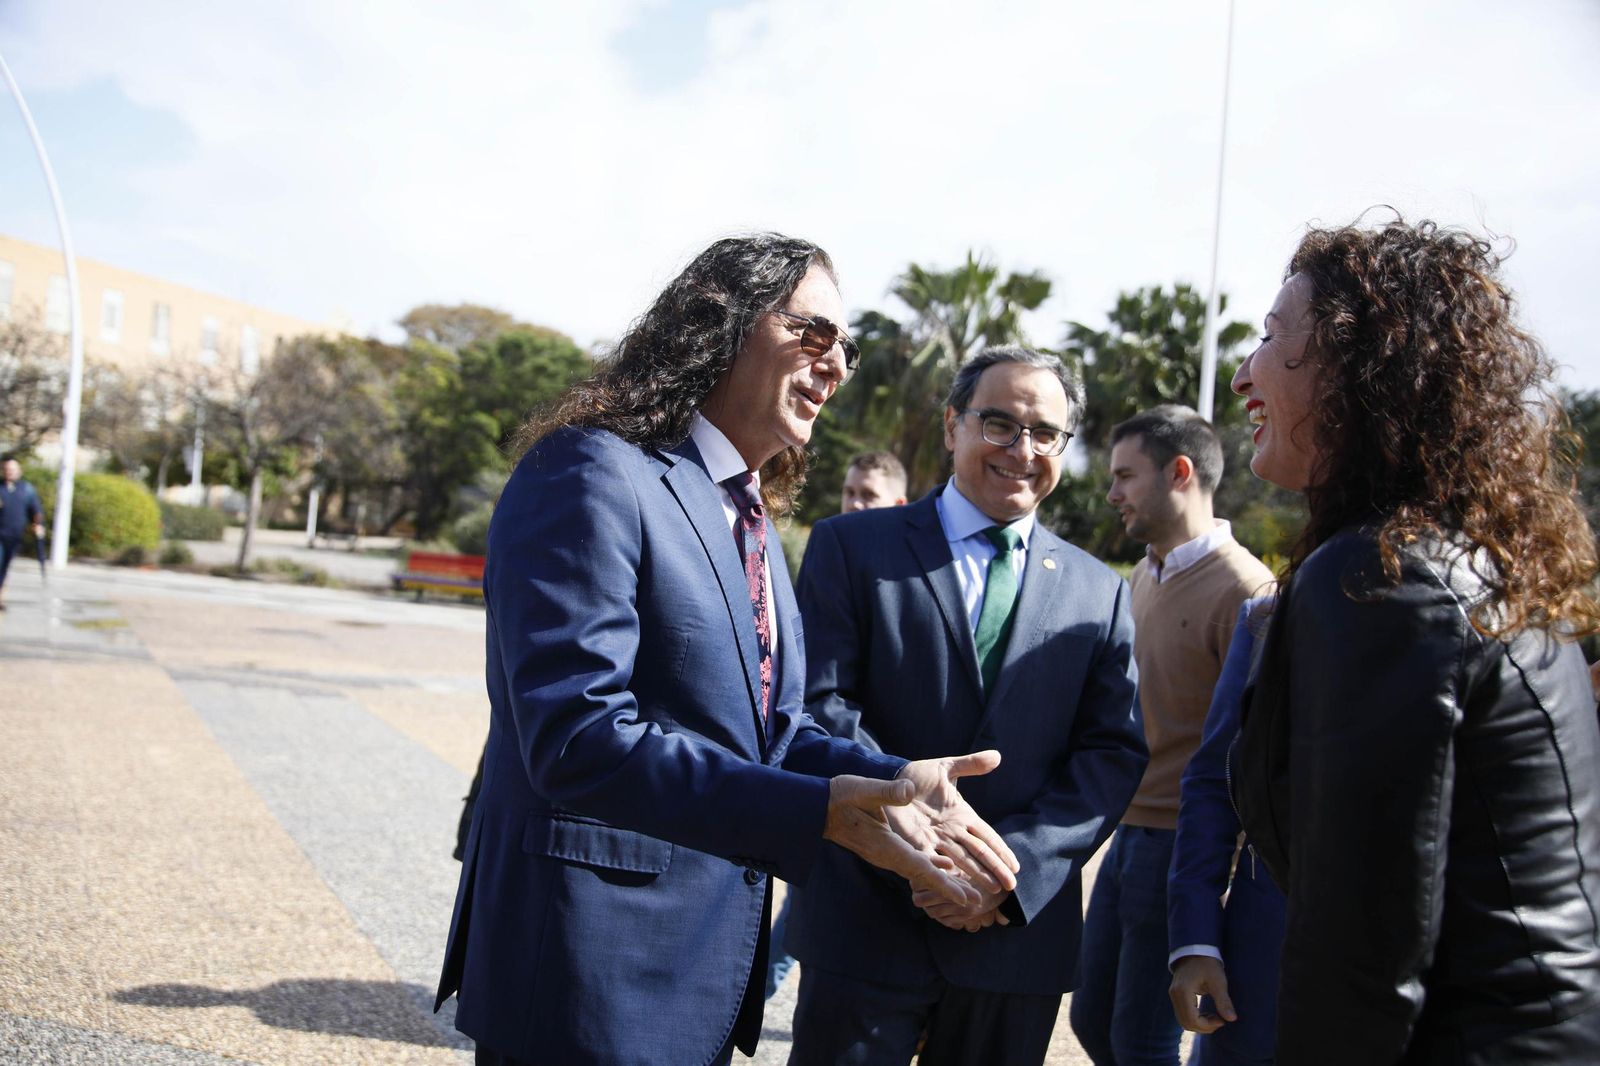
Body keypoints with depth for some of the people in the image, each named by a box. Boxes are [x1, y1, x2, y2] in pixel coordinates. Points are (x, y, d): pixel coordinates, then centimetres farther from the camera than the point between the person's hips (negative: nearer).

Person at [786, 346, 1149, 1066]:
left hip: (1021, 931, 3)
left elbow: (1114, 752, 3)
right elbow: (818, 706, -8)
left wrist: (1018, 867, -12)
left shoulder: (1100, 593, 10)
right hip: (867, 922, -2)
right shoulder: (850, 547, 1)